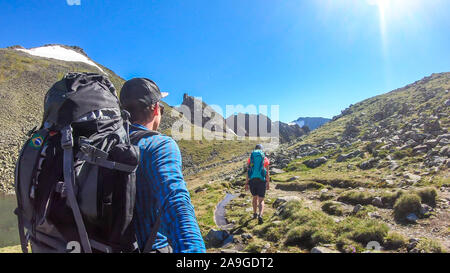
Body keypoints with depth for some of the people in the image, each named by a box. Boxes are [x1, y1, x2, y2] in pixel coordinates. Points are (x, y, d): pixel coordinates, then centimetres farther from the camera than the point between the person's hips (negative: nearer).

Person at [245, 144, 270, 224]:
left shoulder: (250, 158, 6)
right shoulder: (265, 159, 3)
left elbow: (248, 172, 0)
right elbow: (267, 173, 2)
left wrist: (246, 184, 3)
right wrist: (268, 183, 11)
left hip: (252, 181, 2)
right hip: (261, 181, -2)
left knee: (255, 197, 25)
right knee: (261, 200, 3)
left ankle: (255, 214, 37)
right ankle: (260, 216, -21)